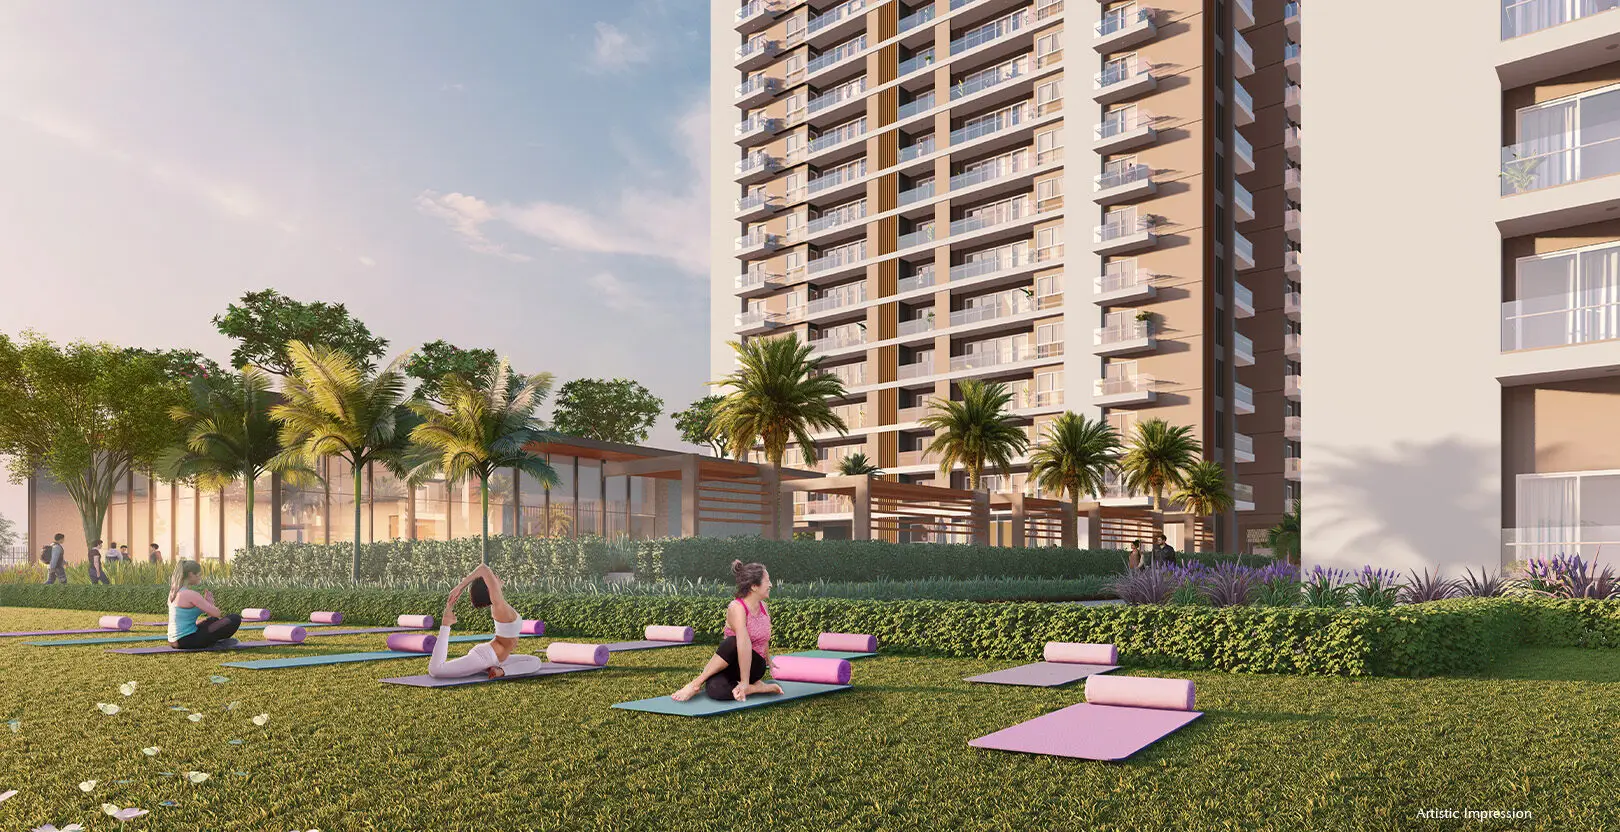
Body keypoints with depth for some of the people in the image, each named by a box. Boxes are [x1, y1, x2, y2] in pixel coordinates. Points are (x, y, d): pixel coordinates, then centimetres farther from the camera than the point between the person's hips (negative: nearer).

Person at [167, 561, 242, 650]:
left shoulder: (174, 592, 10)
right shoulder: (191, 594, -18)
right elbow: (216, 613, -15)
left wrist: (207, 602, 10)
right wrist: (209, 602, 5)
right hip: (187, 641, -10)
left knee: (214, 620, 36)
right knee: (235, 619, -9)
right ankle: (216, 642, 8)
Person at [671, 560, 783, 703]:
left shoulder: (763, 607, 5)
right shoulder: (737, 607, -19)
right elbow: (744, 644, -31)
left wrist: (768, 660, 40)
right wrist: (744, 682, -41)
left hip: (755, 666, 4)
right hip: (731, 665, -4)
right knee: (715, 688, -43)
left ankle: (696, 684, -24)